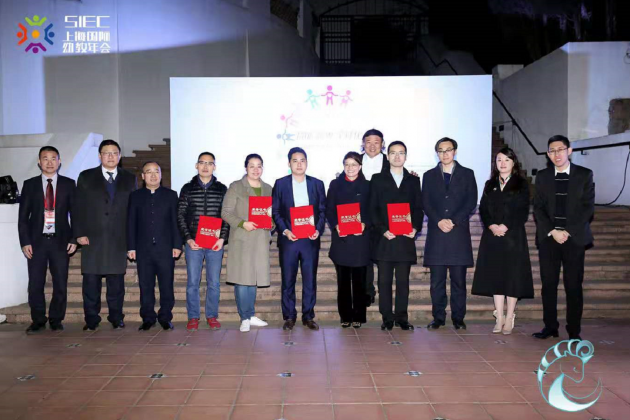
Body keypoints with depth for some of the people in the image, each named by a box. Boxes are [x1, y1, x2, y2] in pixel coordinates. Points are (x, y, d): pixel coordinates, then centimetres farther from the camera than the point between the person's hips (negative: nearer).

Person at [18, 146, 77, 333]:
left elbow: (76, 213, 5)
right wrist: (25, 242, -3)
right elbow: (23, 216, 6)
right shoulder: (30, 184, 7)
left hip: (60, 241, 0)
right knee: (35, 284, 3)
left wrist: (74, 239, -2)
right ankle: (38, 321, 17)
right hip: (37, 240, 1)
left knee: (60, 284, 2)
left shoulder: (69, 184, 6)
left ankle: (56, 320, 16)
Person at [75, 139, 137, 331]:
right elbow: (79, 208, 5)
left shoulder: (130, 179, 10)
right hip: (92, 238, 0)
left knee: (117, 280, 4)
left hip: (119, 239, 0)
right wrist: (80, 233, -4)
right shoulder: (85, 177, 8)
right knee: (91, 279, 2)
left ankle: (116, 317, 16)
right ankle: (91, 319, 13)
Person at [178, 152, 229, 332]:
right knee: (192, 282, 4)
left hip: (215, 243, 0)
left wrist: (222, 238, -6)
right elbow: (180, 216, 5)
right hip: (193, 242, 0)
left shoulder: (222, 189, 6)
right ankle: (193, 317, 15)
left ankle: (212, 316, 18)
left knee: (214, 282, 5)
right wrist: (188, 239, -5)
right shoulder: (188, 189, 6)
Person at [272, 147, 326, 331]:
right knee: (288, 280, 4)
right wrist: (285, 231, -10)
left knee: (310, 280, 5)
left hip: (310, 239, 1)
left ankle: (308, 316, 17)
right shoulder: (280, 184, 4)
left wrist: (319, 229, -8)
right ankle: (289, 317, 15)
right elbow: (275, 211, 3)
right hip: (288, 239, -1)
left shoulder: (317, 184, 8)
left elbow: (323, 210, 8)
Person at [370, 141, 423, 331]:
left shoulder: (414, 180, 14)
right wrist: (382, 230, -10)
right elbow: (372, 208, 2)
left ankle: (402, 317, 14)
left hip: (406, 238, 1)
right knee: (384, 280, 2)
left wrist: (416, 227, -6)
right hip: (384, 238, -1)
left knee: (403, 280, 5)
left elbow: (419, 208, 11)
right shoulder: (378, 179, 8)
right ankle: (387, 318, 11)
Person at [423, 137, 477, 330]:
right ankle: (438, 318, 10)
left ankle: (458, 318, 11)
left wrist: (454, 221, -11)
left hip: (459, 233, -1)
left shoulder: (467, 174, 11)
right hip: (436, 233, 1)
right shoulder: (429, 175, 14)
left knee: (459, 280, 2)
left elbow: (471, 202, 1)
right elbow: (426, 203, 5)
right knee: (437, 280, 2)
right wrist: (439, 221, -11)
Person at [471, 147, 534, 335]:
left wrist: (505, 227, -13)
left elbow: (523, 212, -3)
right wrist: (492, 226, -11)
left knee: (512, 276, -2)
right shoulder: (490, 185, 14)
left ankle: (509, 319, 5)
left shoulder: (521, 184, 5)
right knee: (495, 276, 3)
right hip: (492, 236, 3)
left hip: (513, 236, -3)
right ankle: (499, 318, 9)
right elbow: (483, 209, 6)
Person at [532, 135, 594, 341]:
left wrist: (568, 232, -11)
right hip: (548, 238, 2)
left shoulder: (585, 175, 4)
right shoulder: (542, 176, 9)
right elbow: (538, 208, 4)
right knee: (548, 284, 3)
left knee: (574, 286, 1)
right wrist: (552, 231, -9)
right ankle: (550, 326, 14)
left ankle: (574, 331, 10)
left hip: (574, 238, -1)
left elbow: (588, 207, -1)